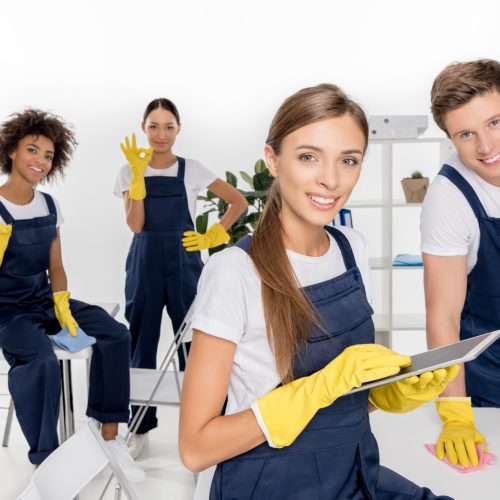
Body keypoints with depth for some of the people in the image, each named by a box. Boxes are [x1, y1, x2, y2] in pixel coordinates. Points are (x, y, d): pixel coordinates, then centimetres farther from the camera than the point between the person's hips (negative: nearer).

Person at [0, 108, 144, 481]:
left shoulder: (50, 206, 6)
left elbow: (56, 268, 10)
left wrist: (62, 307, -7)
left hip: (45, 299, 6)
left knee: (115, 334, -13)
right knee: (42, 360, -34)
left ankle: (110, 437, -3)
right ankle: (45, 462, -15)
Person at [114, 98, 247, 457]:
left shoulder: (192, 170, 0)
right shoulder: (130, 172, 2)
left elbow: (239, 202, 3)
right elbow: (135, 225, -10)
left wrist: (213, 237, -4)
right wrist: (138, 174, -15)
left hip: (183, 263, -1)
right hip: (144, 264, 1)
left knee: (191, 342, 1)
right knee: (141, 343, 6)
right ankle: (142, 426, 20)